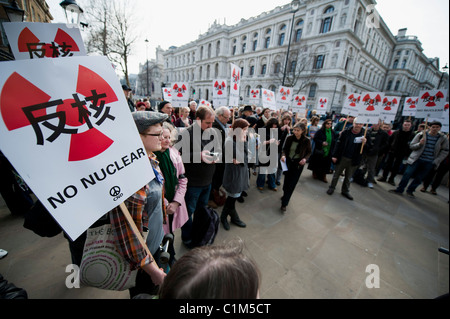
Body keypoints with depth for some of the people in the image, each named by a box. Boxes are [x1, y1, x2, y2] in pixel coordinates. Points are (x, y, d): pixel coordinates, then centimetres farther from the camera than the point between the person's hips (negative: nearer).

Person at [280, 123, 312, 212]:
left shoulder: (306, 141, -13)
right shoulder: (289, 138, -9)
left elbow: (309, 152, 2)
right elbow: (285, 149, 2)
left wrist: (305, 159, -17)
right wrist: (283, 155, -18)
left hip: (298, 164, -2)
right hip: (288, 162, 2)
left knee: (292, 184, 1)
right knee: (286, 180, 15)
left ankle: (284, 203, 10)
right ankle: (285, 195, 44)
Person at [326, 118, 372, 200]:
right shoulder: (346, 132, -7)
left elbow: (369, 147, 3)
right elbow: (339, 144, -6)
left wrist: (365, 143, -21)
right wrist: (334, 156, -10)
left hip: (354, 160, 2)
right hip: (342, 158, -1)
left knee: (348, 177, 16)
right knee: (337, 174, 11)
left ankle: (345, 191, 32)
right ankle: (332, 188, 27)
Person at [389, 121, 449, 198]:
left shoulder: (443, 138, 1)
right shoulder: (421, 135, -2)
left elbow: (445, 151, 6)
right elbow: (411, 146, 0)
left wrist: (436, 162, -3)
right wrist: (419, 144, -20)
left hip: (429, 163, 1)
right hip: (416, 159, -1)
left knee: (419, 178, 6)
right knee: (407, 174, -7)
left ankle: (410, 191, 22)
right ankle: (399, 190, 3)